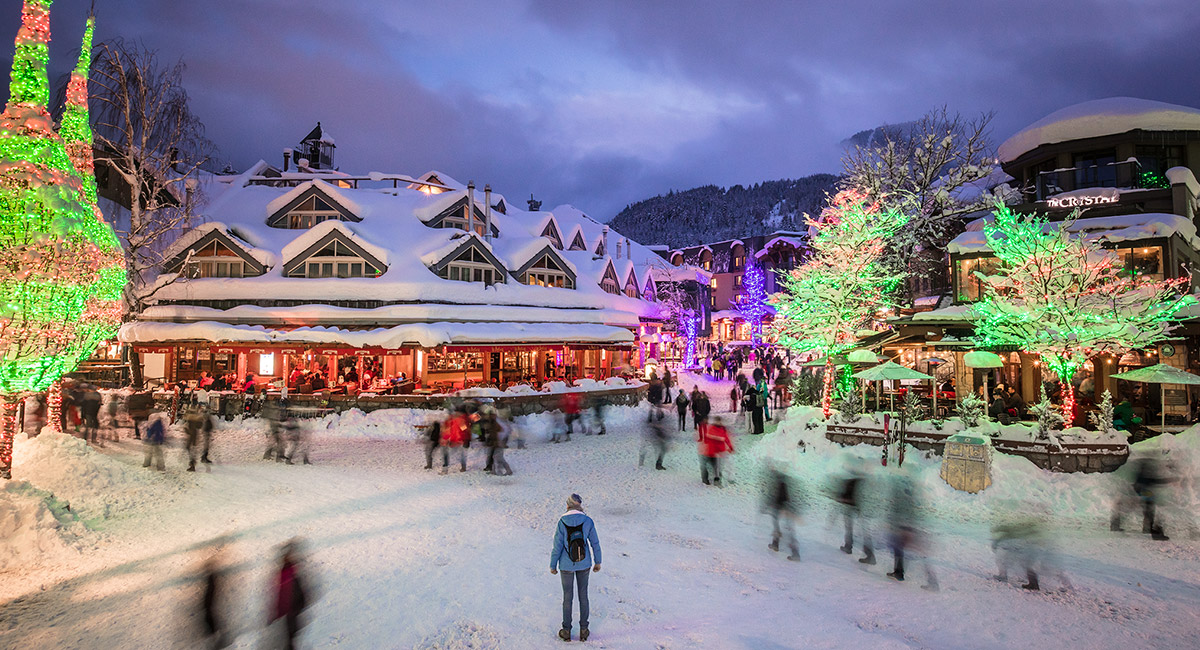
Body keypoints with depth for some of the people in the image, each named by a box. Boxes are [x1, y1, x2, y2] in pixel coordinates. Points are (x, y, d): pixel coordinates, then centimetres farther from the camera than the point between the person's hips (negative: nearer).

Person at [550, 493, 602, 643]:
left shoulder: (561, 523, -20)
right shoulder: (588, 521, -14)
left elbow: (557, 548, -14)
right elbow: (595, 543, -5)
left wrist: (553, 566, 1)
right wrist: (598, 562, 10)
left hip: (566, 565, -1)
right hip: (584, 564, 1)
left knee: (567, 596, 16)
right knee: (583, 595, 18)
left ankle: (566, 631, 29)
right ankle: (583, 630, 29)